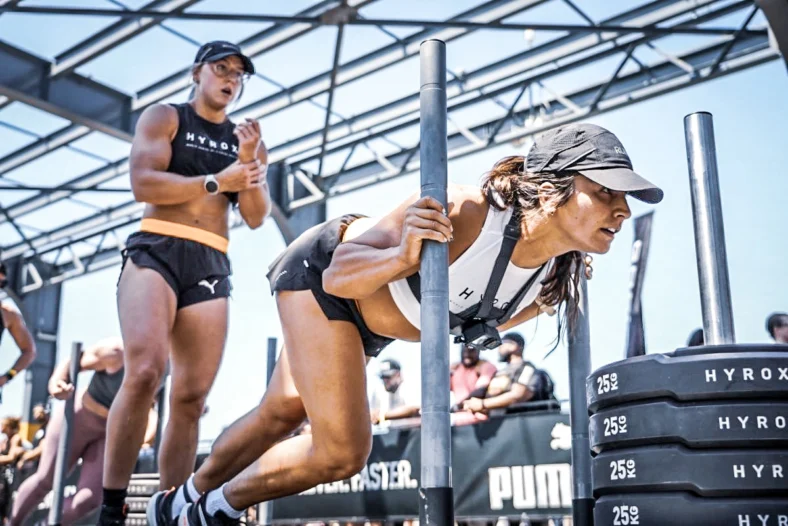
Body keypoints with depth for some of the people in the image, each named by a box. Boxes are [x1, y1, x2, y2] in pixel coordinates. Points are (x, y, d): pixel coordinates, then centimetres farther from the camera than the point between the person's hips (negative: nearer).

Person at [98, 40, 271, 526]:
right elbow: (143, 183, -6)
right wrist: (217, 181, -8)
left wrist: (250, 161, -6)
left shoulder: (249, 141, 20)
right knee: (145, 371, -25)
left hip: (211, 266, 4)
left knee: (192, 398, -2)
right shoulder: (163, 118, 9)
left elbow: (256, 217, 9)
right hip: (156, 250, -4)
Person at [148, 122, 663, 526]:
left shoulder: (559, 278, -15)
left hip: (370, 325, 7)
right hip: (318, 273, -7)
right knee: (343, 450, -13)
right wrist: (403, 258, -49)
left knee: (280, 415, 19)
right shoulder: (467, 213, -38)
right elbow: (339, 275, -36)